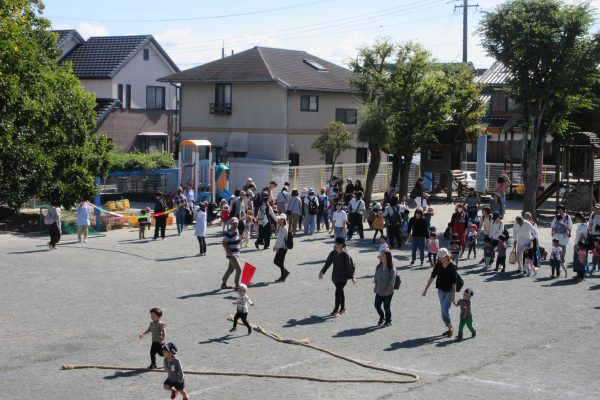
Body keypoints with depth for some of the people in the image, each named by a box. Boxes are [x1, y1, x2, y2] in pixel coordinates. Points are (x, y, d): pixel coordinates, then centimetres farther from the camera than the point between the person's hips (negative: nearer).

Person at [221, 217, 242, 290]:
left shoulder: (236, 231, 10)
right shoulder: (229, 233, -16)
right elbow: (224, 243, -17)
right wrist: (229, 252, -20)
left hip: (236, 254, 9)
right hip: (232, 254, -9)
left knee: (230, 269, 16)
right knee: (239, 269, -9)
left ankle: (224, 284, 26)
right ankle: (237, 285, 1)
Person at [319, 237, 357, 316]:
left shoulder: (345, 255, -15)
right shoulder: (333, 253, 1)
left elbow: (349, 266, -11)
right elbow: (328, 263, 8)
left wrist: (352, 277, -10)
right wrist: (322, 271, 8)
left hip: (343, 276, -6)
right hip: (335, 276, 6)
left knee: (338, 292, -9)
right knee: (340, 291, 14)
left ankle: (336, 310, -3)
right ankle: (343, 308, 25)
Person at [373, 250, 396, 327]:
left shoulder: (391, 268, -15)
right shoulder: (378, 267, 1)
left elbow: (392, 279, -15)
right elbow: (376, 277, 11)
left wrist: (388, 289, -18)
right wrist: (376, 286, 4)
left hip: (388, 292, -5)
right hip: (379, 291, 5)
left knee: (387, 307, 2)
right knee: (377, 305, 8)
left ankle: (388, 321, 24)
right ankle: (382, 317, 36)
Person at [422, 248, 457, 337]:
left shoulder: (452, 266, -16)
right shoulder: (438, 265, -3)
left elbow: (454, 282, -16)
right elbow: (432, 277, 2)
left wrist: (453, 295, -17)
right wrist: (426, 289, 0)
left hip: (449, 291, -6)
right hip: (441, 290, 6)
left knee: (445, 309, -17)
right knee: (443, 311, 9)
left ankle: (451, 327, 2)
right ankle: (449, 329, 22)